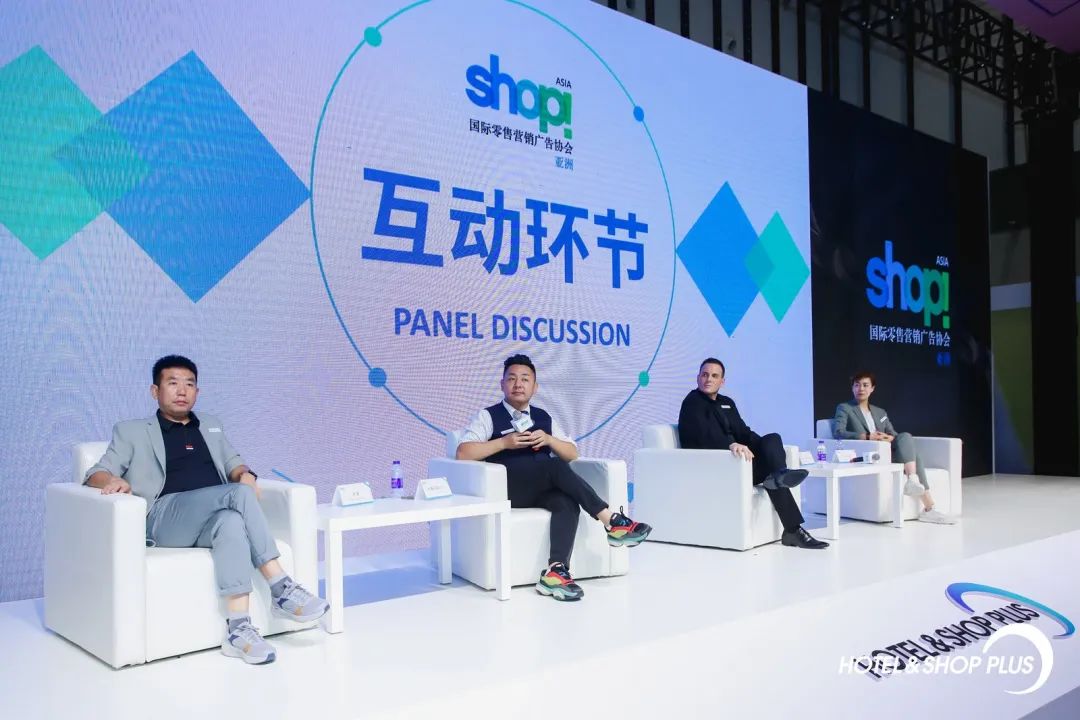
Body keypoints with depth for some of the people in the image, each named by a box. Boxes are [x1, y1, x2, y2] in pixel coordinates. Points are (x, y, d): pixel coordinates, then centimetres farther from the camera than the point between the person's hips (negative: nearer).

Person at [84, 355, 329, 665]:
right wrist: (112, 480, -15)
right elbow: (96, 474, 11)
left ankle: (238, 628, -43)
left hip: (214, 518, 3)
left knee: (232, 521, -37)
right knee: (239, 494, -33)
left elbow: (232, 462, 25)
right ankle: (281, 589, -33)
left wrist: (245, 474, -1)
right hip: (166, 518, -3)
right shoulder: (132, 431, 19)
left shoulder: (211, 426, 30)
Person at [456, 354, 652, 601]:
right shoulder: (488, 416, 5)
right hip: (507, 489, -4)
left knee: (567, 502, -31)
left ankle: (556, 570, -40)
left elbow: (573, 453, 14)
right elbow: (463, 452, -9)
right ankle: (612, 522, -29)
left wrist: (549, 440, -6)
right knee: (555, 466, -30)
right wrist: (504, 443, -16)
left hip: (543, 490, 5)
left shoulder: (544, 418, 19)